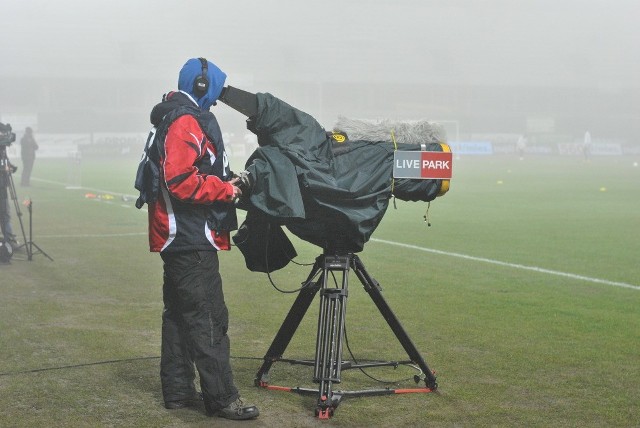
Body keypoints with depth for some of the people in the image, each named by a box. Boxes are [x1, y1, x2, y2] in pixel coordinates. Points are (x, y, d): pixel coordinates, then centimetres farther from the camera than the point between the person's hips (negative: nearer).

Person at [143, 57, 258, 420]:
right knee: (209, 318, -8)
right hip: (192, 239, -11)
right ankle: (222, 398, -6)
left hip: (177, 238, 11)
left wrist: (224, 182, 9)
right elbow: (181, 181, -23)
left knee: (180, 314, 13)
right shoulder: (187, 122, -14)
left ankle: (178, 390, 20)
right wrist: (225, 189, -12)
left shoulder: (176, 118, 19)